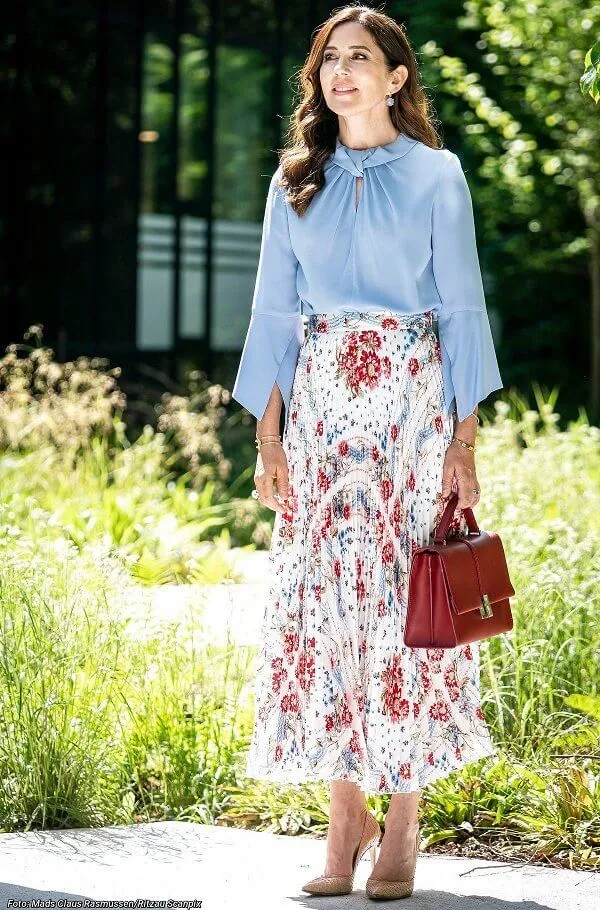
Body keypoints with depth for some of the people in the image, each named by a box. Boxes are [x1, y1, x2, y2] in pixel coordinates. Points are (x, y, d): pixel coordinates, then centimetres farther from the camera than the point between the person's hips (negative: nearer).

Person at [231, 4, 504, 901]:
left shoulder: (436, 174, 2)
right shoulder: (297, 181, 11)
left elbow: (462, 309, 0)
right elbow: (275, 313, 10)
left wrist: (464, 446, -6)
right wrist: (268, 441, 2)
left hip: (410, 402, -3)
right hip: (319, 406, 3)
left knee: (406, 599, -4)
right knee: (323, 600, -1)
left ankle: (402, 829, 2)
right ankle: (344, 822, 7)